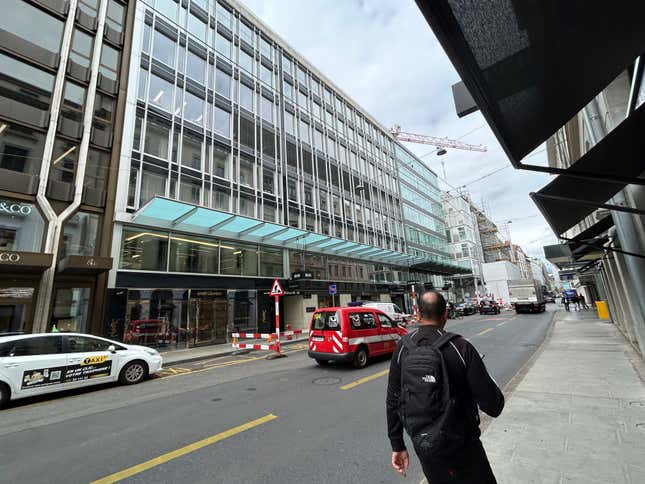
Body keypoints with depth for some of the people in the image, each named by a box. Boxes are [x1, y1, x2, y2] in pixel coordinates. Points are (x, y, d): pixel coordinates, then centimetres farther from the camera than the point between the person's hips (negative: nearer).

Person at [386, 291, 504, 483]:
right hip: (461, 446, -3)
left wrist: (397, 445, 7)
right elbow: (492, 405, -16)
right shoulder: (460, 347, -20)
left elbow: (393, 402, -5)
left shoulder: (402, 348, -10)